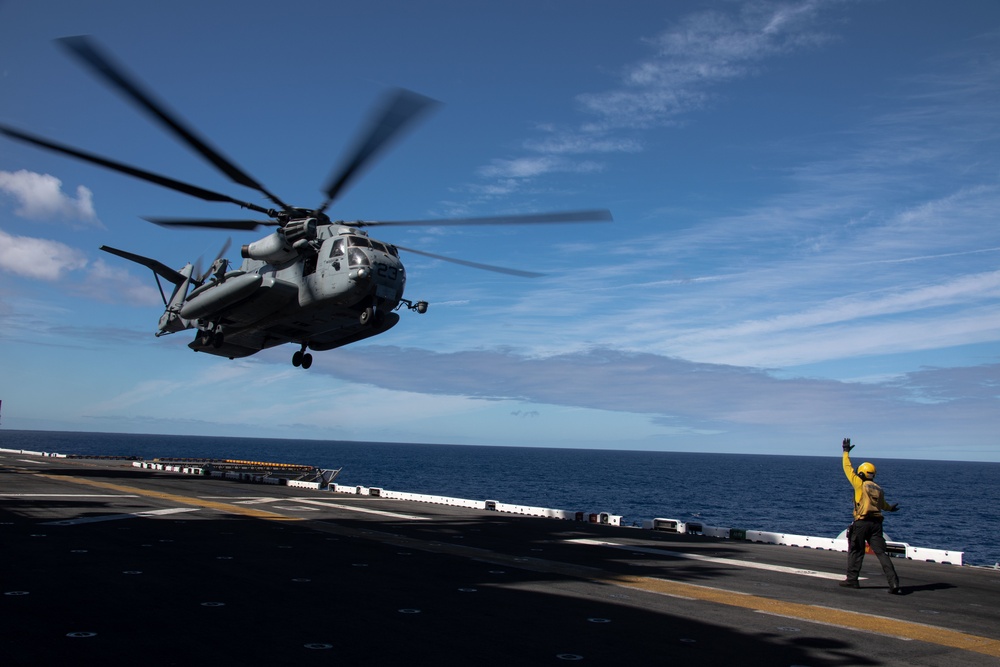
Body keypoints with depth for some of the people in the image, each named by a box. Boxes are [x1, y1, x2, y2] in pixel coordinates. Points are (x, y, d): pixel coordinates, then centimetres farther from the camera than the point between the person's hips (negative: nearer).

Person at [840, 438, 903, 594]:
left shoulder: (860, 484, -1)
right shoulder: (878, 489, 14)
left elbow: (848, 469, 5)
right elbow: (883, 505, 29)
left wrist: (846, 452, 16)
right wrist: (891, 508, 52)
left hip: (862, 522, -4)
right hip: (876, 523, 4)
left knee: (855, 552, 9)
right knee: (882, 554, 0)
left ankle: (852, 580, 14)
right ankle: (894, 583, -10)